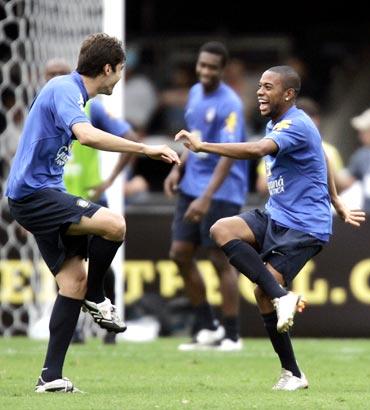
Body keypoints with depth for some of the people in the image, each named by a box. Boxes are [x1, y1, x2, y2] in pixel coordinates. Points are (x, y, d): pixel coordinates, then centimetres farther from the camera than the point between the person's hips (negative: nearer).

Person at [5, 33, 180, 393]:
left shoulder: (68, 89, 17)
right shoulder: (64, 90, -15)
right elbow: (86, 135, -34)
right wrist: (145, 149, -32)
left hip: (39, 194, 11)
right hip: (34, 192, -11)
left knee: (74, 279, 5)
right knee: (113, 224, -26)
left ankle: (51, 376, 4)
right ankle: (96, 298, -2)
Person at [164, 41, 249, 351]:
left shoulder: (229, 104, -17)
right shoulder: (195, 93, 9)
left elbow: (228, 155, -25)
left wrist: (206, 198, -32)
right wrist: (178, 169, 8)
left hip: (221, 192, -8)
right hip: (191, 187, 8)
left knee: (221, 259, -4)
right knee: (180, 253, 6)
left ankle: (231, 335, 5)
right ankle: (207, 327, 17)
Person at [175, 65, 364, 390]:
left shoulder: (296, 126, -19)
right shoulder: (278, 125, 12)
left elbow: (257, 150, -37)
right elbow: (321, 160, 27)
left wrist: (202, 146, -40)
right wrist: (336, 203, 33)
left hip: (304, 227, -9)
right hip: (275, 217, 9)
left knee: (262, 292, -17)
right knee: (222, 230, -14)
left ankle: (292, 373, -5)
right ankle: (282, 295, -16)